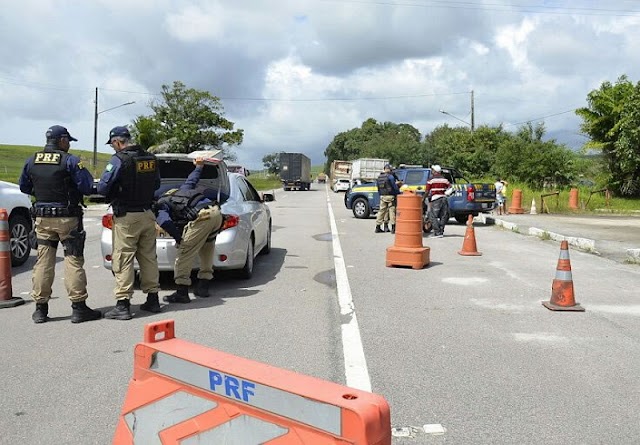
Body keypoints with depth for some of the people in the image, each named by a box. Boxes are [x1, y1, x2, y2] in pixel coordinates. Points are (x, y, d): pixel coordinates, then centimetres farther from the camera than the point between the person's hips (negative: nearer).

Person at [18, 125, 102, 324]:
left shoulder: (31, 161, 7)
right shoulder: (70, 161, -11)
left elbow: (24, 187, 16)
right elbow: (87, 188, -13)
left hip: (42, 219, 5)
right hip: (67, 218, -5)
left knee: (43, 262, 10)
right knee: (73, 262, 0)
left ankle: (40, 309, 14)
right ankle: (79, 308, 2)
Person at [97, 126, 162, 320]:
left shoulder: (119, 160, -13)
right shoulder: (151, 159, 7)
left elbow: (102, 188, -14)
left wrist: (115, 191, 6)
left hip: (126, 216, -6)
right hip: (147, 214, 7)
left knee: (123, 260, -2)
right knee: (149, 257, 13)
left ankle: (123, 304, -1)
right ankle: (153, 299, 20)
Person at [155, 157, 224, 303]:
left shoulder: (160, 208, 13)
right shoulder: (178, 190, 34)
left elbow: (166, 223, -7)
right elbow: (191, 180, 46)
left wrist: (180, 239, -1)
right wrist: (199, 166, 64)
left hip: (201, 216, -8)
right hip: (216, 211, 8)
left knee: (185, 254, -1)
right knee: (206, 251, 23)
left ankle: (182, 293, -2)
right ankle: (203, 287, 27)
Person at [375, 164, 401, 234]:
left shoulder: (379, 177, 12)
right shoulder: (390, 176, -9)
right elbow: (394, 187, -10)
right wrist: (399, 193, 1)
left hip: (382, 196, 6)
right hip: (390, 196, -6)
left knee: (381, 211, 9)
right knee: (392, 211, -1)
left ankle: (378, 227, 10)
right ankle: (393, 228, -1)